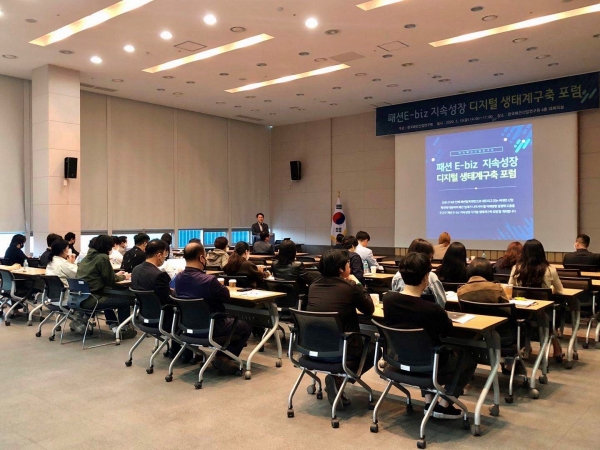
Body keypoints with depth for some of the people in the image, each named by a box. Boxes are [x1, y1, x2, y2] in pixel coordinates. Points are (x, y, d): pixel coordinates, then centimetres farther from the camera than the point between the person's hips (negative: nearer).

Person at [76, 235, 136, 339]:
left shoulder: (88, 256, 12)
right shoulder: (102, 257, -12)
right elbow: (110, 281, -7)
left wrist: (117, 275, 26)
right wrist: (123, 277, 11)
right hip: (91, 299, -9)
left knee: (107, 297, 34)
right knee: (125, 301, 1)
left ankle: (114, 326, 33)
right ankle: (124, 330, 17)